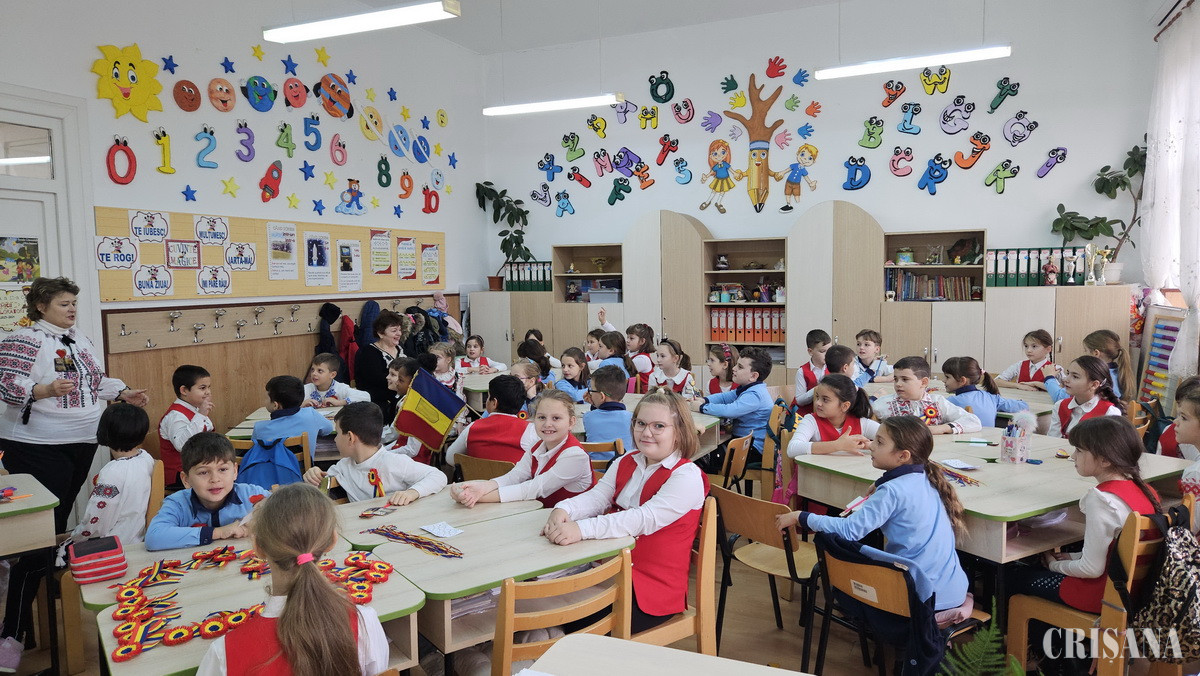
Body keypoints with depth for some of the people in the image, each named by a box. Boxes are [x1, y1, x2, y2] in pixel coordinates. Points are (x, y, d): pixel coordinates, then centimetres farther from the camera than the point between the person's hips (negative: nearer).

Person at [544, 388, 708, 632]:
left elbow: (645, 519, -25)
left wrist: (582, 529, -36)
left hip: (653, 586, -6)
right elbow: (596, 497, 2)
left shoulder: (687, 476, -13)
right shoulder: (625, 463, 12)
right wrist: (564, 510, -22)